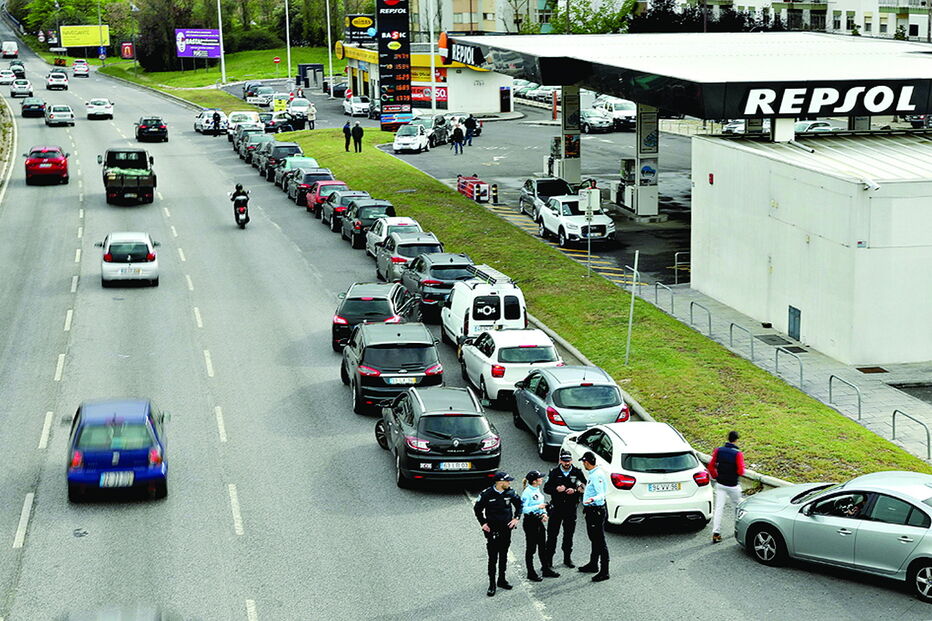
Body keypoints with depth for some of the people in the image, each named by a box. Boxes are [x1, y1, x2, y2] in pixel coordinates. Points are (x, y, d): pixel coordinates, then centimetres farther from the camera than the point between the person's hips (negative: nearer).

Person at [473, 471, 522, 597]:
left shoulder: (510, 493, -3)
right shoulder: (487, 494, -14)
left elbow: (518, 504, 15)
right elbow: (477, 509, 0)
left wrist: (516, 518, 4)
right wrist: (483, 523, -5)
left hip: (506, 530, 4)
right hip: (492, 531, -4)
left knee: (503, 556, 14)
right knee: (493, 558, -3)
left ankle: (501, 580, 28)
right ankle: (492, 584, 5)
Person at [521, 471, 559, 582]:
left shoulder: (539, 490, 7)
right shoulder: (527, 492, -18)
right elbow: (523, 509, -21)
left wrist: (544, 513, 3)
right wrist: (538, 507, -23)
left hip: (539, 521, 8)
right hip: (530, 522, -8)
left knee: (543, 546, 15)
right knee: (531, 548, 2)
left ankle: (546, 570, 26)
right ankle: (531, 573, 11)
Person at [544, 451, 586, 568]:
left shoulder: (577, 473, 2)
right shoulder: (554, 473, 2)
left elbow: (584, 488, 1)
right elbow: (546, 488, 0)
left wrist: (574, 491, -16)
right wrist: (556, 489, -18)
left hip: (571, 508, 1)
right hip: (556, 507, -1)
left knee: (569, 534, 9)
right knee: (552, 533, -2)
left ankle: (567, 558, 20)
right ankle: (548, 558, 4)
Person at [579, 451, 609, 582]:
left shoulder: (597, 475, -20)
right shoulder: (593, 474, 11)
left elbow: (601, 495, -28)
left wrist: (592, 499, -47)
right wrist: (584, 490, 40)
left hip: (596, 511, -11)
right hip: (591, 511, 11)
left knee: (600, 542, -8)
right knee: (594, 540, 23)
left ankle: (604, 572, -6)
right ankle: (593, 565, 37)